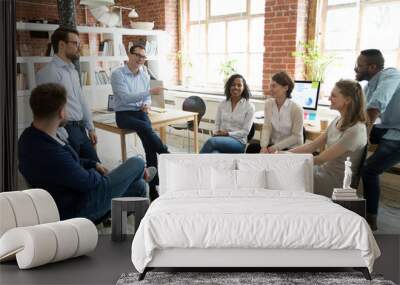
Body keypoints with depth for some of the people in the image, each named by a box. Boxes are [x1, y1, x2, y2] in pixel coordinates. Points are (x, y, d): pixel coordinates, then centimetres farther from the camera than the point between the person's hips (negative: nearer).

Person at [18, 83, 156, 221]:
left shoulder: (30, 136, -5)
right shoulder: (52, 156, -39)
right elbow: (88, 182, -24)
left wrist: (93, 164, 5)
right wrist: (94, 171, -2)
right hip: (78, 209, -9)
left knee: (139, 185, 16)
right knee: (137, 163, 3)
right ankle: (140, 173, 39)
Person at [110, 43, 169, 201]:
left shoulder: (145, 75, 12)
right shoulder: (117, 74, -6)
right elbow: (126, 97, -18)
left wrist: (147, 105, -4)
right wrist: (150, 91, -23)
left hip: (140, 112, 4)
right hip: (124, 114, -3)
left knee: (148, 139, -24)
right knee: (145, 128, -36)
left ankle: (153, 184, -23)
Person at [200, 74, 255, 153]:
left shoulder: (249, 106, 1)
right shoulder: (222, 104, 13)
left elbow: (245, 131, -4)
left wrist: (228, 134, -14)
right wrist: (216, 133, -7)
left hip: (238, 142, -3)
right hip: (220, 139, 3)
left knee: (211, 141, -35)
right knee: (213, 152, -36)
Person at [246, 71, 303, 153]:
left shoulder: (296, 109, -13)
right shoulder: (268, 104, 1)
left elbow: (296, 137, -11)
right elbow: (266, 127, -6)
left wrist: (276, 147, -19)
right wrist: (264, 146, -23)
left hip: (291, 149, -4)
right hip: (273, 146, 4)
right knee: (252, 148, -23)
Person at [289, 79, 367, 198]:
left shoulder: (355, 130, -24)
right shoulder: (339, 120, 4)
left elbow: (320, 159, -21)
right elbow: (313, 145, 4)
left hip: (338, 183, -7)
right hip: (324, 169, 7)